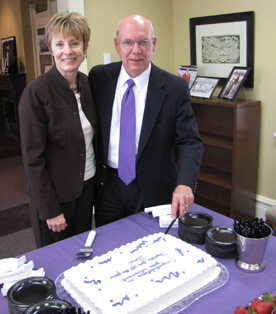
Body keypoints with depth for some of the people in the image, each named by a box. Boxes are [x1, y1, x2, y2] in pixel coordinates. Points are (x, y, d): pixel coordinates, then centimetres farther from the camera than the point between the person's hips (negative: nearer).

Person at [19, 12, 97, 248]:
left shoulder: (88, 83, 0)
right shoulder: (35, 93, -18)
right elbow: (33, 159, -16)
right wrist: (50, 209, -15)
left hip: (88, 185, 6)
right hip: (55, 192, -5)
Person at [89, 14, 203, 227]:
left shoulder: (175, 88, -12)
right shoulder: (98, 78, -3)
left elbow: (190, 142, -13)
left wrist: (184, 184, -29)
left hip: (153, 191, -2)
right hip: (107, 186, 3)